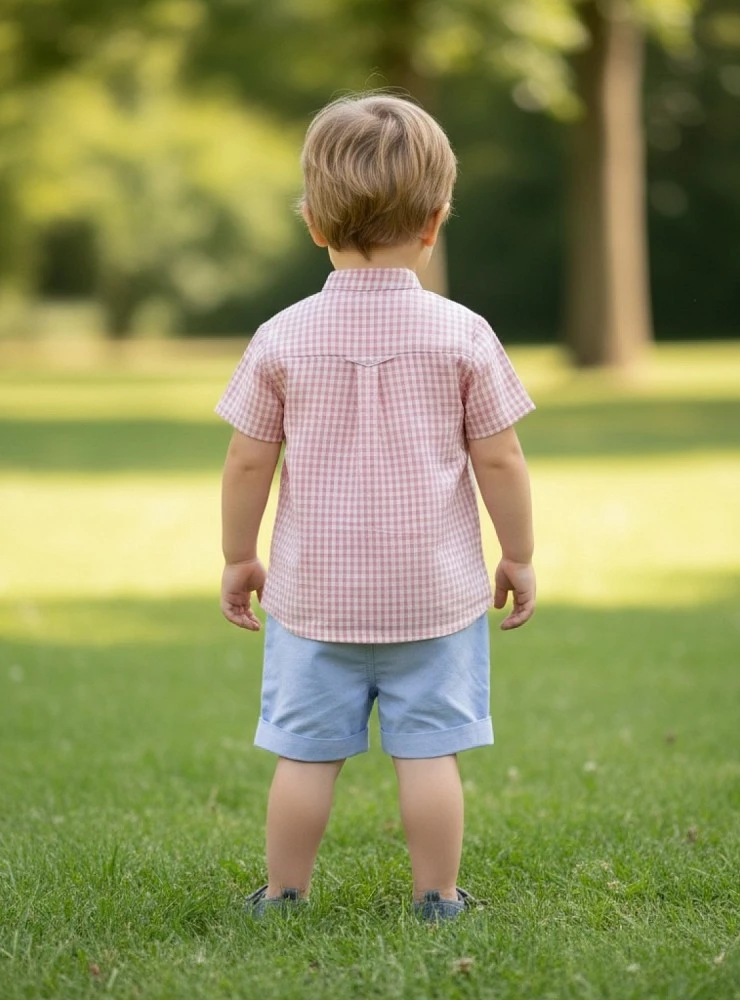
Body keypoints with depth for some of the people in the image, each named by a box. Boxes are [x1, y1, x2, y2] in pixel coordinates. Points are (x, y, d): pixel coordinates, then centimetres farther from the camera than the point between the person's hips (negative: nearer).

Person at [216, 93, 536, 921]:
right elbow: (499, 461, -4)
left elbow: (246, 464, -2)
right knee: (428, 752, 6)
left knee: (306, 754, 8)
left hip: (314, 595, 1)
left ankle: (283, 897, 18)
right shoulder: (462, 335, -8)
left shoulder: (283, 339, -6)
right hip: (435, 594, -1)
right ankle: (437, 900, 12)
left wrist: (238, 559, 11)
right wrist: (519, 556, 9)